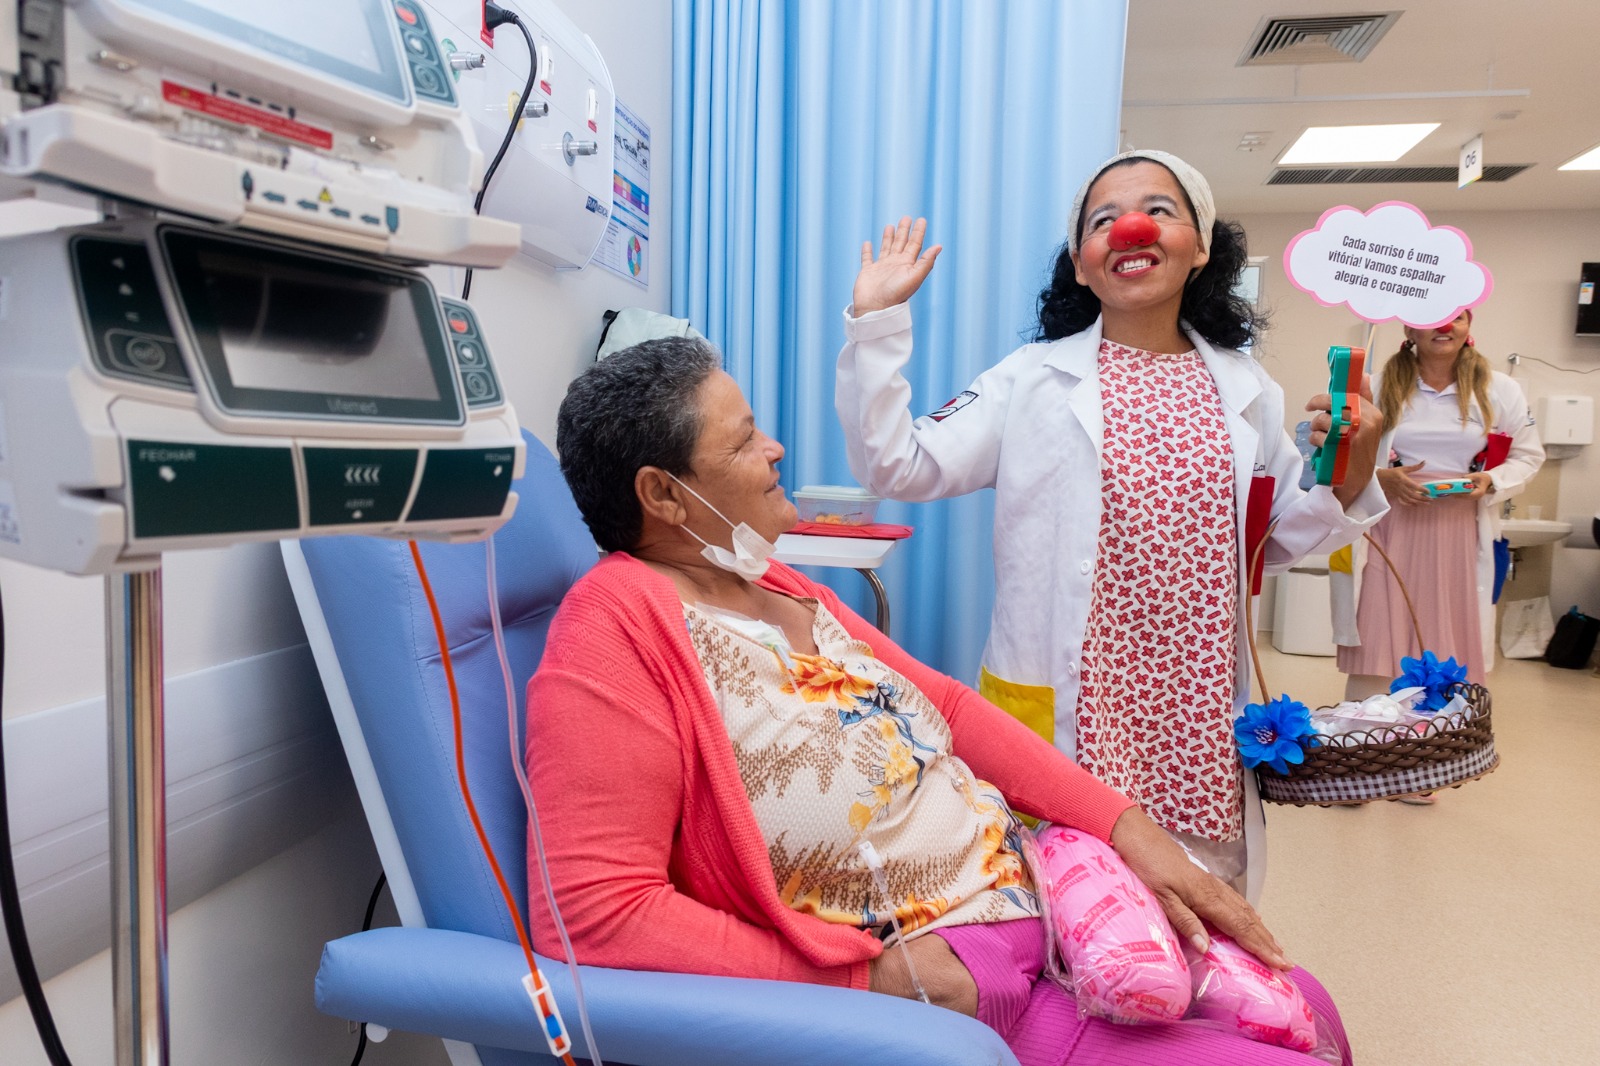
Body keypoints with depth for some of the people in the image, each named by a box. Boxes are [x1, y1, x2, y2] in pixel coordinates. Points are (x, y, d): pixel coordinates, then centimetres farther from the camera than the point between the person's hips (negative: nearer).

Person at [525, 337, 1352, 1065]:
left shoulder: (770, 585, 8)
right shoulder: (618, 627, -19)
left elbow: (945, 705, 10)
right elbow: (596, 911, -25)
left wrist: (1126, 827, 2)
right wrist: (871, 971, -21)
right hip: (926, 987, -8)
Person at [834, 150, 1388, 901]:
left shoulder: (1246, 391, 9)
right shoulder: (1032, 380, -1)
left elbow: (1275, 540, 17)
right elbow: (897, 464, -10)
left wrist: (1349, 479, -1)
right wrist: (874, 323, -12)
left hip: (1198, 711, 3)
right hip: (1065, 706, -3)